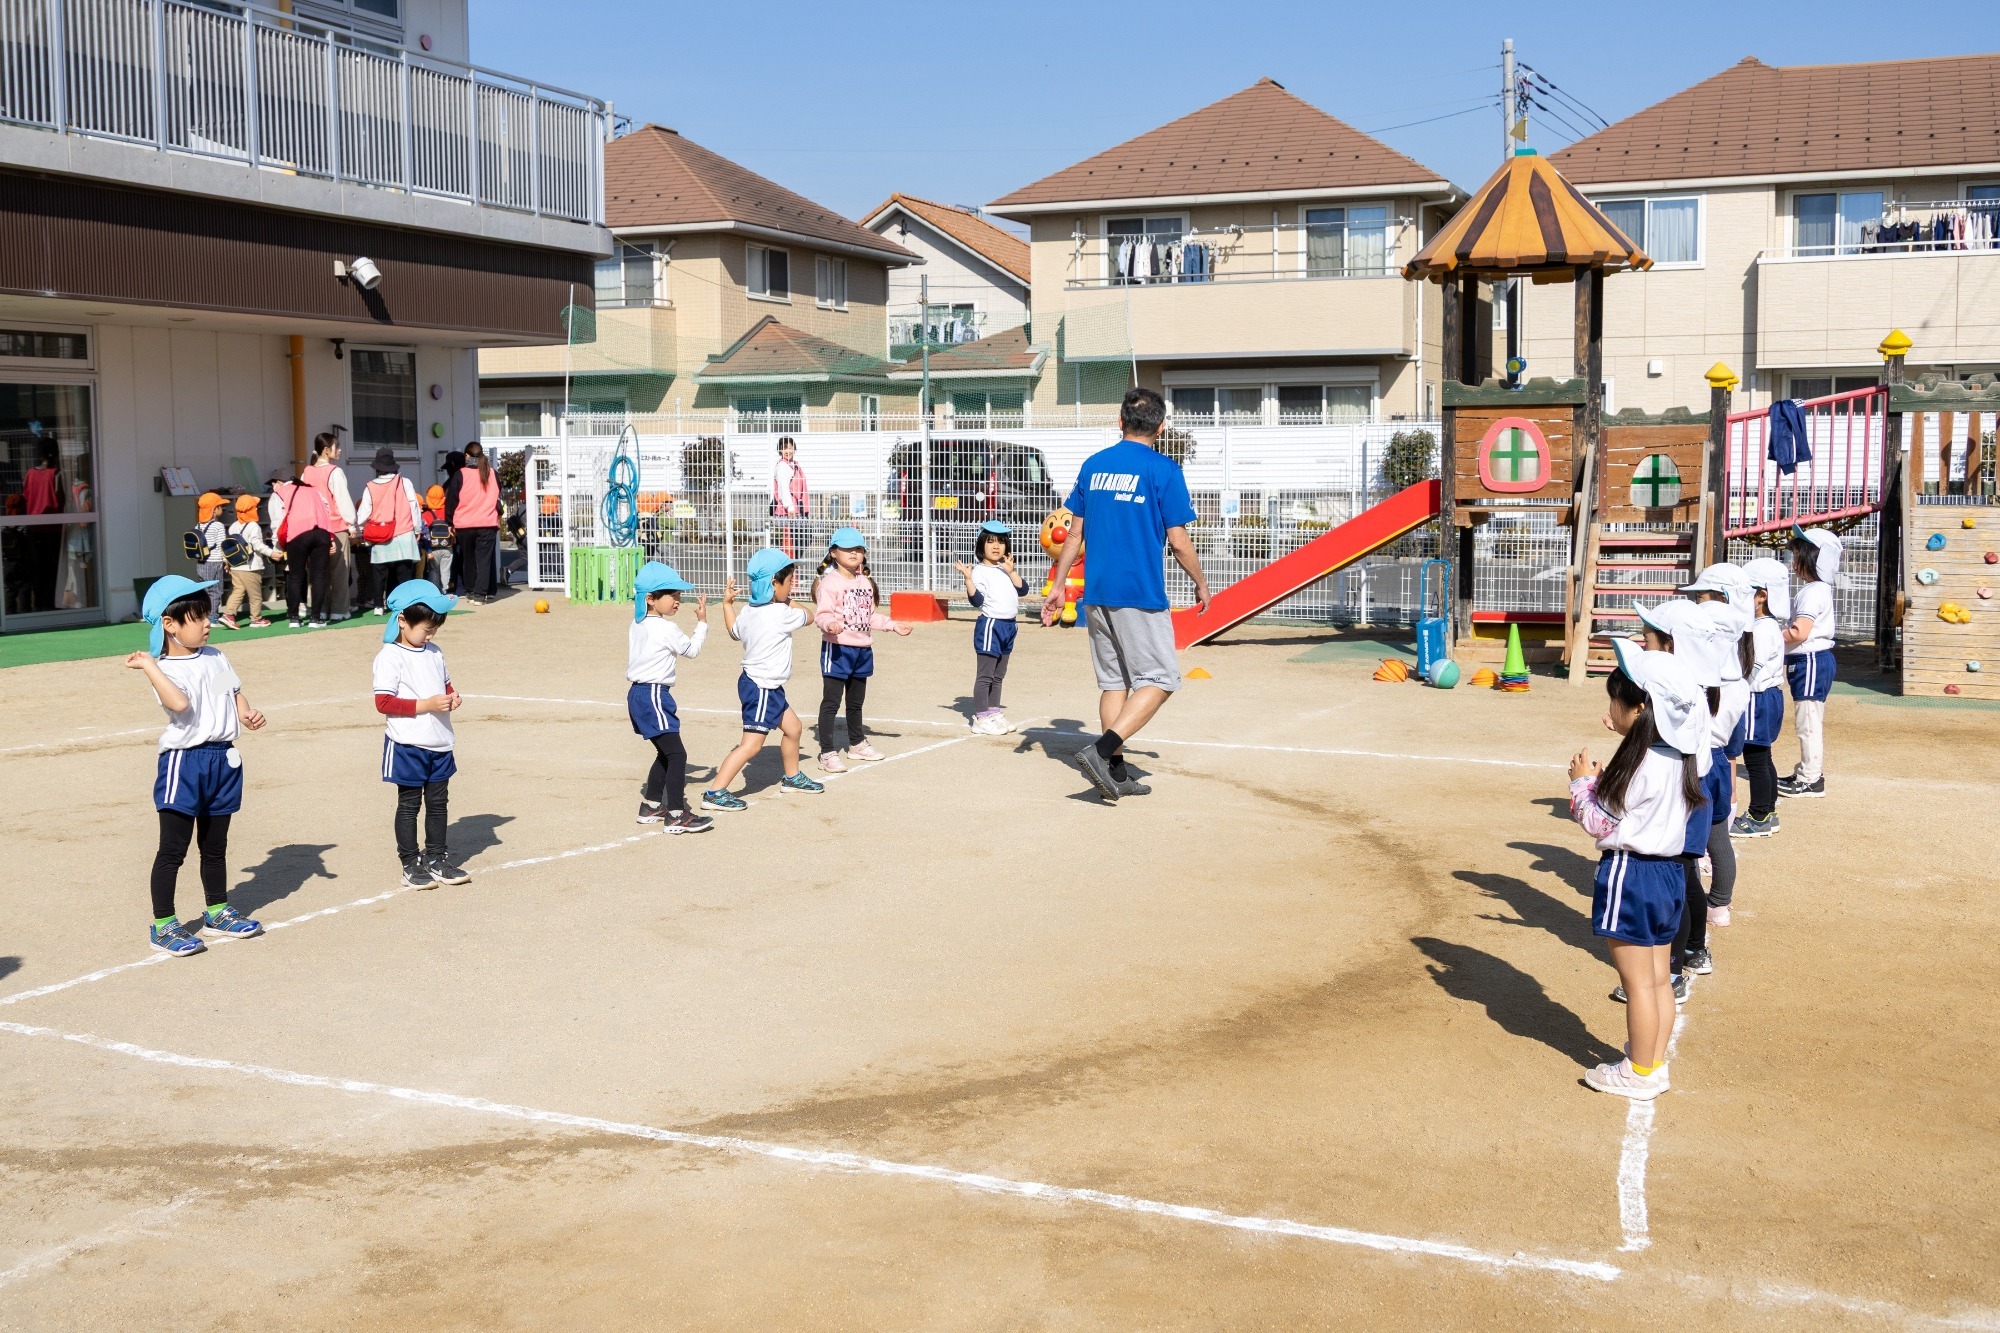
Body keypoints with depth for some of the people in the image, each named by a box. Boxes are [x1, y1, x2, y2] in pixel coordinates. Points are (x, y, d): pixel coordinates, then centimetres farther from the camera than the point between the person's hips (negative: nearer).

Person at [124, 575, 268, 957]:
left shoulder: (215, 658, 9)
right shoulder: (164, 669, -13)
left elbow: (235, 693, 16)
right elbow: (180, 703, -32)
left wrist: (248, 713, -3)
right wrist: (149, 665, -28)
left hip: (223, 757, 7)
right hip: (183, 760, -7)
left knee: (215, 845, 19)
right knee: (173, 848, -3)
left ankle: (217, 911, 33)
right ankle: (163, 925, 5)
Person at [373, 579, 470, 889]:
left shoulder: (434, 653, 9)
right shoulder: (390, 657, -13)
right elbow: (383, 702, -18)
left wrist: (453, 698, -1)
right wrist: (425, 705, -24)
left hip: (440, 744, 7)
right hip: (408, 745, -7)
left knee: (438, 802, 13)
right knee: (409, 804, 4)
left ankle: (437, 859, 24)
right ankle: (410, 865, 12)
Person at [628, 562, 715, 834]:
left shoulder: (637, 625, 12)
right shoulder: (666, 629, -14)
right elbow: (692, 650, -2)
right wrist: (702, 623, 8)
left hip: (638, 692, 10)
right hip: (654, 695, -10)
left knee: (666, 753, 20)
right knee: (676, 754, -10)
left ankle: (651, 805, 27)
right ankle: (676, 815, -13)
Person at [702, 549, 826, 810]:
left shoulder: (748, 611, 4)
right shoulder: (781, 614, -20)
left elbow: (734, 631, 23)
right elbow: (808, 617, -3)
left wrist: (727, 603, 29)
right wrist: (790, 603, 14)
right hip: (762, 688, -10)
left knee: (792, 727, 24)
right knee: (751, 744, -11)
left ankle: (792, 778, 42)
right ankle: (715, 793, -13)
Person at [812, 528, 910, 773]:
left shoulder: (865, 582, 14)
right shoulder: (830, 582, -11)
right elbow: (822, 613, -21)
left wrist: (893, 624, 20)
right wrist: (830, 624, -41)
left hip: (862, 649, 8)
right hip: (837, 648, -8)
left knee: (856, 702, 22)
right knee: (831, 701, -5)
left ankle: (857, 744, 37)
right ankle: (827, 753, -3)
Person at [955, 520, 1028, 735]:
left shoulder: (1006, 570, 13)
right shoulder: (979, 571, -10)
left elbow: (1023, 589, 4)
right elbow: (976, 600, -19)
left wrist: (1010, 572, -6)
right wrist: (968, 579, -31)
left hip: (1009, 626, 8)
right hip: (990, 625, -8)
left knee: (998, 675, 15)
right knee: (985, 675, -5)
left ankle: (994, 713, 24)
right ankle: (981, 718, -2)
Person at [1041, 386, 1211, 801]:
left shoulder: (1093, 465, 8)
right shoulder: (1162, 470, -8)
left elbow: (1074, 533, 10)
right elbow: (1178, 541, -8)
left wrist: (1057, 586, 17)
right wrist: (1201, 584, 6)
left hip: (1096, 594, 6)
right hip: (1140, 595, -6)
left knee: (1113, 681, 14)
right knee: (1159, 679, 2)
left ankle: (1116, 772, 15)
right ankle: (1102, 751, -13)